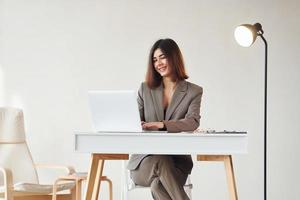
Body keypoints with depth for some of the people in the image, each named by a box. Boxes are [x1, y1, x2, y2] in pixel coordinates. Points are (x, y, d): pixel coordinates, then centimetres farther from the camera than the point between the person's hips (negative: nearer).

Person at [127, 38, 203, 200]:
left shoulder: (193, 92, 6)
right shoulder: (146, 89, 15)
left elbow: (192, 122, -11)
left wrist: (162, 124, -30)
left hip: (176, 161, -2)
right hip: (146, 159, 2)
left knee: (159, 185, -35)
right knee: (160, 163, -36)